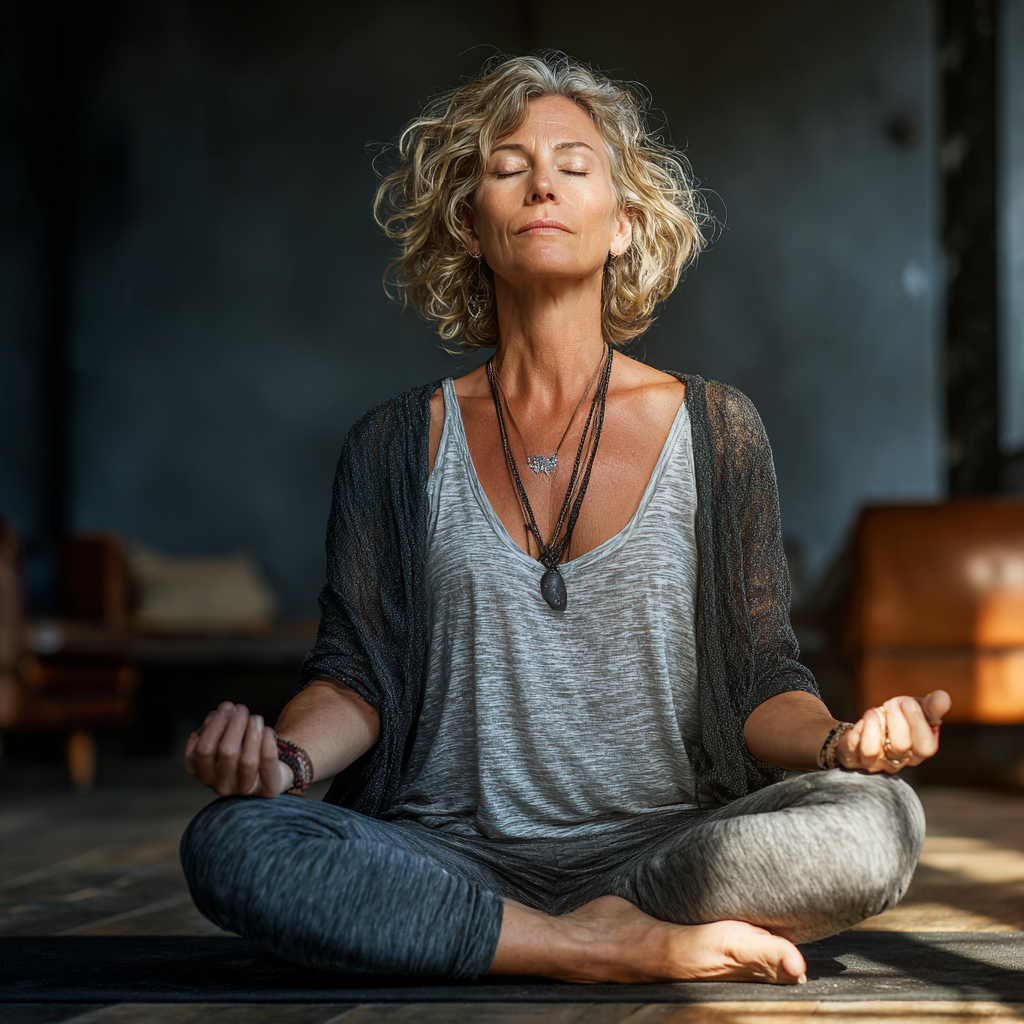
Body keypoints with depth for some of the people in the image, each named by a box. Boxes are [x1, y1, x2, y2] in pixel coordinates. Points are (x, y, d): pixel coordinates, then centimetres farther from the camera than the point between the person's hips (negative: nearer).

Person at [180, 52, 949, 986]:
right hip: (450, 857, 1)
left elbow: (759, 683, 6)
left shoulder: (711, 430, 8)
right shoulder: (400, 446, 9)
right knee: (230, 841, -30)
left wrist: (840, 740, -18)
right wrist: (287, 753, -19)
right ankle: (635, 951, -23)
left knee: (878, 819, -30)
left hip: (664, 845, 0)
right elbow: (356, 673, 5)